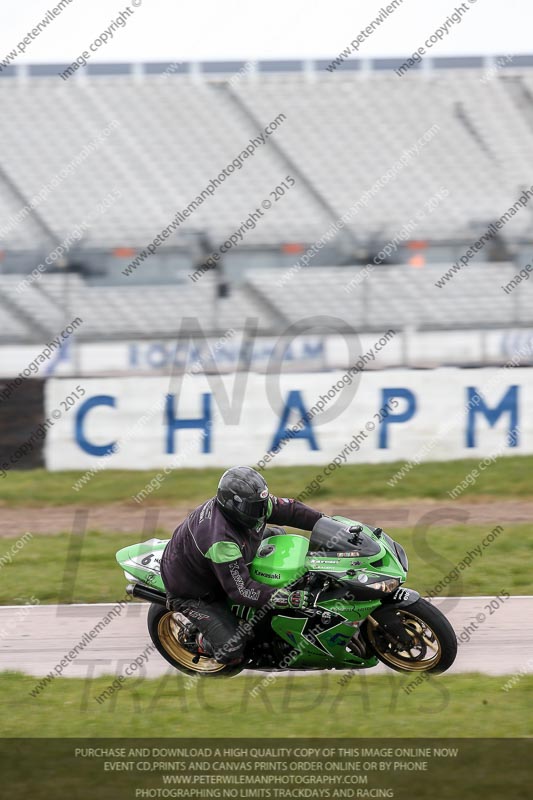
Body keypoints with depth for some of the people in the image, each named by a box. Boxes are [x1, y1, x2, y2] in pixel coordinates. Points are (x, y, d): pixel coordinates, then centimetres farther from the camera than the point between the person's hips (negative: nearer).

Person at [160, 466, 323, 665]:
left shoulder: (251, 502, -19)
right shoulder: (221, 541, -42)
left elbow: (288, 510, -2)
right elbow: (241, 590, -39)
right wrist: (289, 599, -41)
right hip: (193, 592, -9)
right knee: (231, 651, -18)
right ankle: (203, 643, 18)